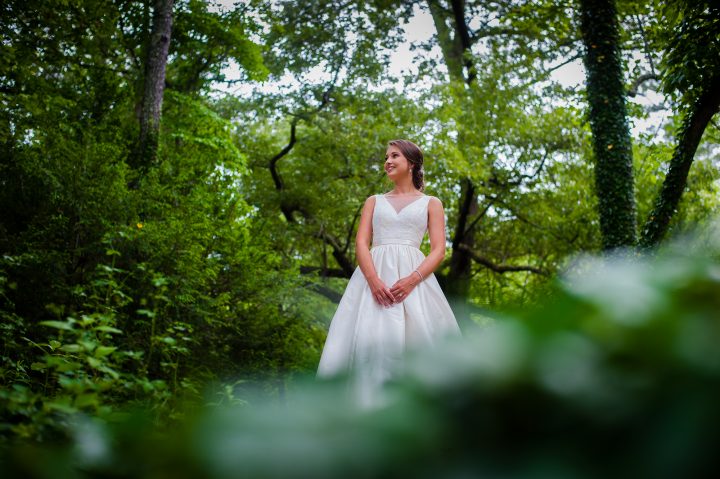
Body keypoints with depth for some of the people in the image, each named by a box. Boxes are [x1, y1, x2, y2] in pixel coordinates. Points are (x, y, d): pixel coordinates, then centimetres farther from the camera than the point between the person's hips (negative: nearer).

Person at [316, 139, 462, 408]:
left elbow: (439, 251, 3)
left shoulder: (431, 203, 14)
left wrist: (412, 280, -15)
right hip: (375, 276, 1)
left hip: (413, 276, -1)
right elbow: (361, 244, 7)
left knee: (417, 340, -15)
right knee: (368, 340, -15)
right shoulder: (374, 201, 20)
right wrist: (374, 280, -13)